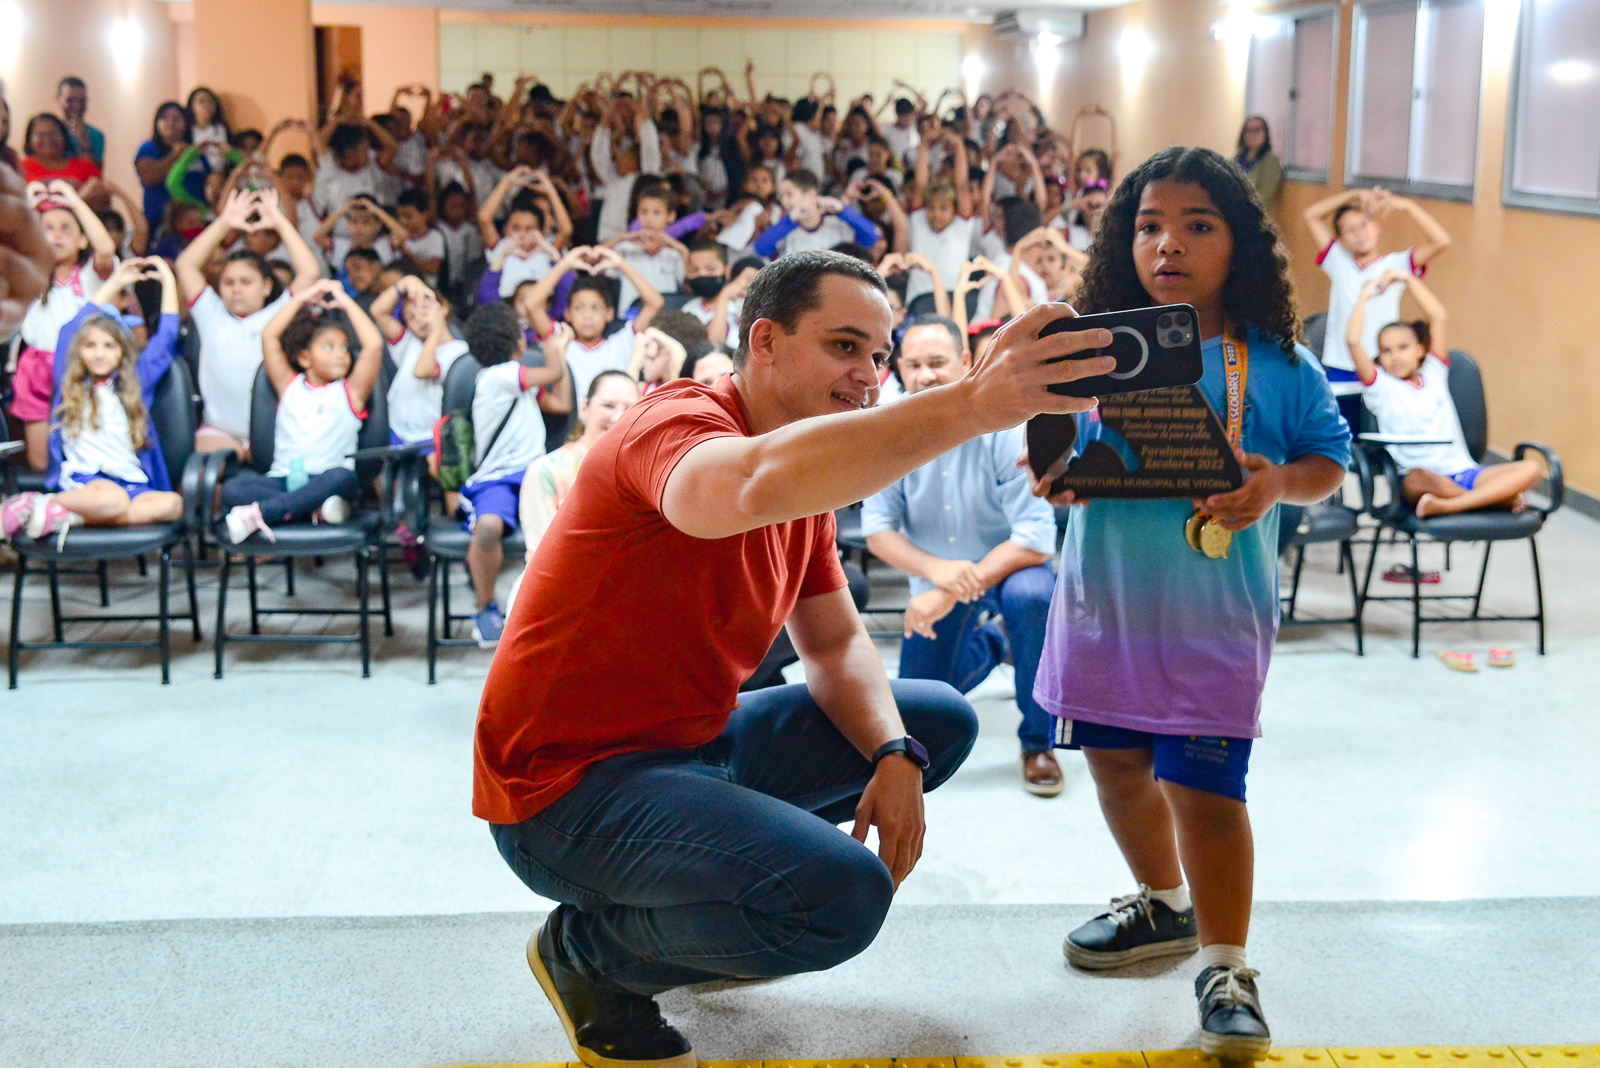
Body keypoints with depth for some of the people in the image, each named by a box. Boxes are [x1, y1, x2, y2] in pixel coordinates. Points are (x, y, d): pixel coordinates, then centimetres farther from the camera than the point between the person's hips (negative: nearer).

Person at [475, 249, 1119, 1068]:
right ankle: (591, 950, -2)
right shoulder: (676, 422, -21)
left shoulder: (814, 476, 10)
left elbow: (835, 644, 12)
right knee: (843, 892, -31)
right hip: (569, 785, -10)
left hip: (697, 747, 10)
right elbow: (754, 485, -46)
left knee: (941, 721, 15)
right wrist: (972, 405, -53)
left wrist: (895, 754, -8)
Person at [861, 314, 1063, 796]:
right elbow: (877, 530, -12)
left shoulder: (1007, 428, -24)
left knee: (1030, 594, -39)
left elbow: (1036, 539, -27)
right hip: (935, 575, 4)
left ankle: (1038, 741, -17)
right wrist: (936, 570, -32)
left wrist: (953, 593, -34)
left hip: (1011, 565, -4)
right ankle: (991, 642, 37)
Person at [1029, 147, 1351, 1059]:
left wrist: (1280, 483, -17)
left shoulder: (1280, 367, -4)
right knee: (1116, 760, 17)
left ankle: (1225, 967, 7)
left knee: (1203, 782, -8)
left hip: (1214, 613, -4)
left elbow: (1330, 461, 4)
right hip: (1106, 598, 4)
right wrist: (1053, 477, -12)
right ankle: (1166, 904, 41)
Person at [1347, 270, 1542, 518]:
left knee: (1531, 469, -21)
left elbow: (1439, 318, 19)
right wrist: (1365, 296, 6)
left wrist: (1409, 280, 19)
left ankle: (1446, 506, -36)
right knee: (1419, 477, -43)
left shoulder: (1433, 374, 19)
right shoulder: (1380, 386, 7)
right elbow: (1353, 340, -6)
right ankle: (1502, 499, -26)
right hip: (1417, 482, -4)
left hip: (1463, 472, 5)